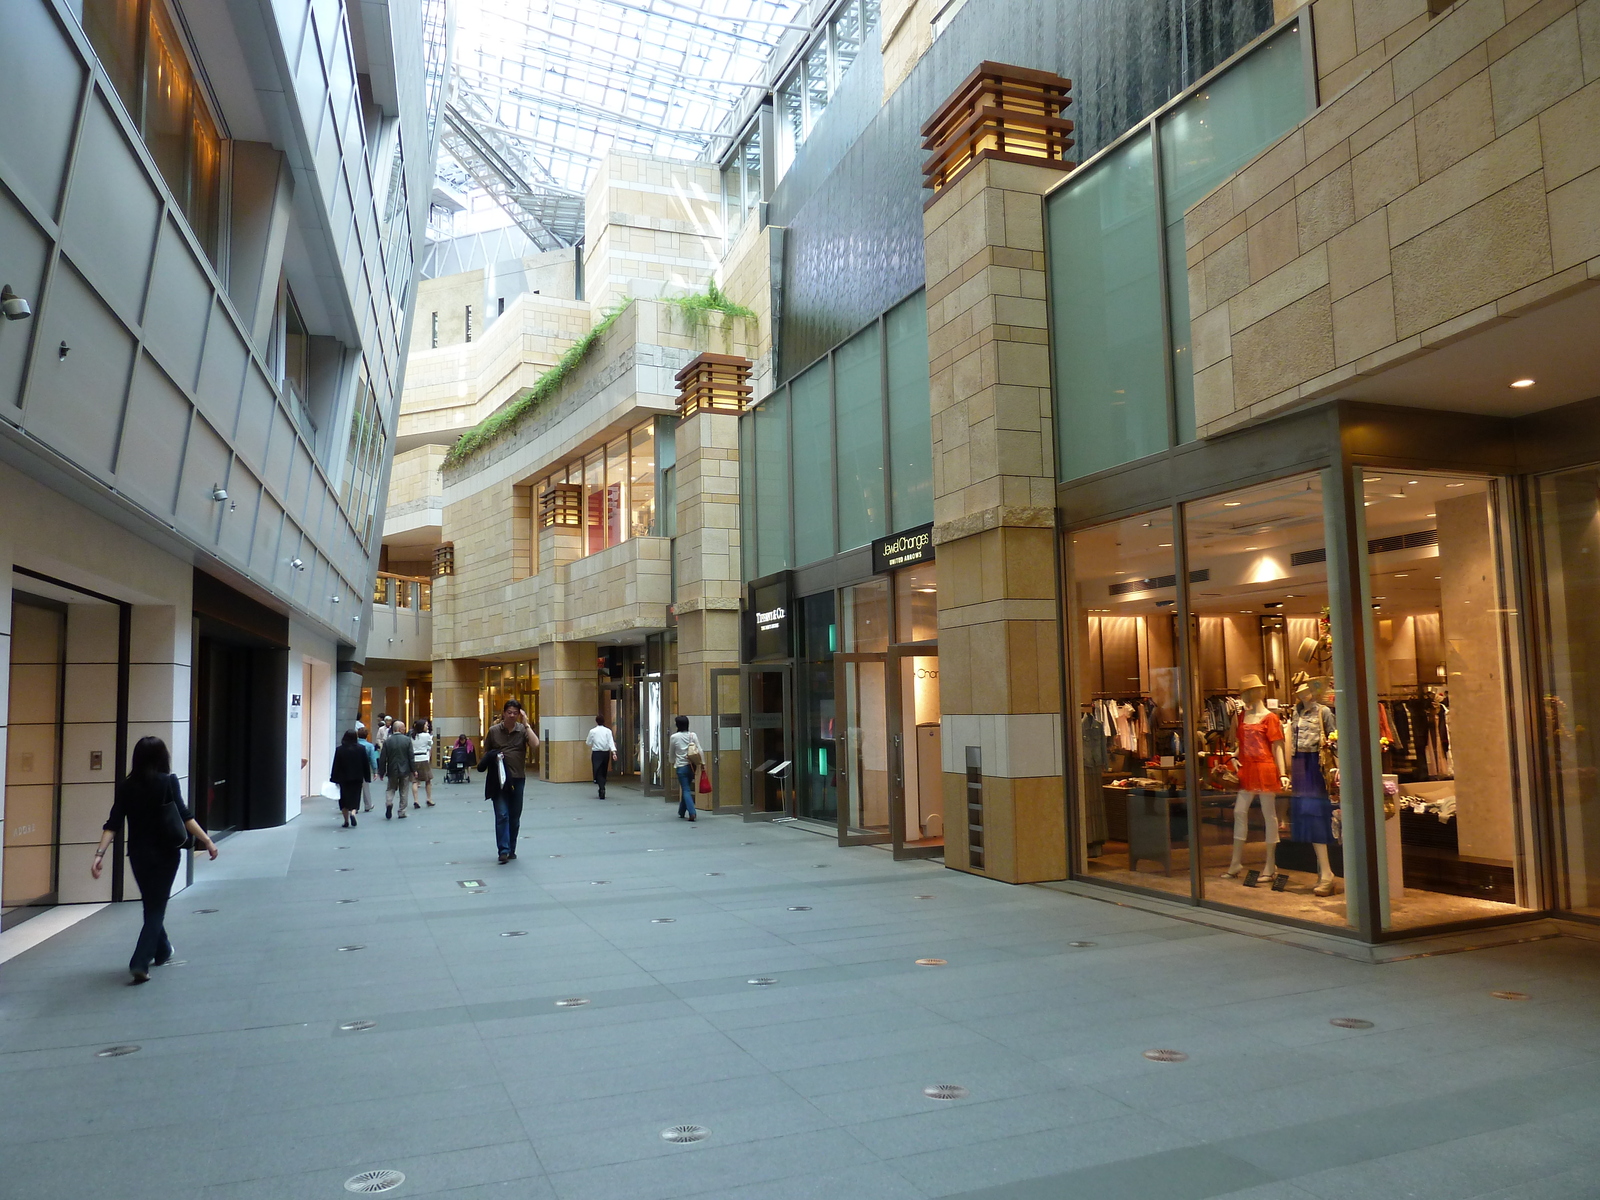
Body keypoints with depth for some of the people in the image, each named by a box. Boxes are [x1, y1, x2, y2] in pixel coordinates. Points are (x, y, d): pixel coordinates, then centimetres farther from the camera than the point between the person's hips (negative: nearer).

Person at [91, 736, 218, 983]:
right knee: (157, 907, 3)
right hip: (165, 853, -3)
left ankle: (162, 951, 38)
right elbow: (184, 816, -15)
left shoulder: (126, 787, 1)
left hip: (138, 854, 3)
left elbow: (113, 824, -6)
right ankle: (140, 962, -10)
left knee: (151, 904, 22)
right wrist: (207, 841, -14)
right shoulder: (168, 782, -8)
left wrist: (100, 854, -5)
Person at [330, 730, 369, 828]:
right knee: (355, 798, 9)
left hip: (343, 779, -1)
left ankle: (346, 821, 11)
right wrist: (366, 778, 9)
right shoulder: (361, 749, -4)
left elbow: (336, 766, -5)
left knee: (344, 800, 10)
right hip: (357, 779, 1)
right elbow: (366, 764, 1)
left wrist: (333, 779, 1)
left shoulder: (339, 749, -8)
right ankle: (353, 813, -18)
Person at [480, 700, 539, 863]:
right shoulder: (494, 730, 0)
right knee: (502, 815, -9)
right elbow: (485, 754, 10)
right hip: (498, 780, -1)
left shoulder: (522, 730, -1)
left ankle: (511, 850, 23)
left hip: (517, 779, 1)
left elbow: (535, 745, -18)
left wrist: (526, 724, -17)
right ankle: (503, 850, -8)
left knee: (515, 817, 10)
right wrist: (491, 758, -12)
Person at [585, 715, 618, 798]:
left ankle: (602, 789, -25)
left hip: (596, 753, -3)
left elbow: (588, 743, 5)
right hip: (606, 753, 3)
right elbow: (611, 742, -10)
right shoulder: (608, 731, 0)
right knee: (603, 773, 15)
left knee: (598, 773, -4)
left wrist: (586, 741, 27)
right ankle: (602, 790, 22)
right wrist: (614, 752, -18)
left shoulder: (592, 731, -4)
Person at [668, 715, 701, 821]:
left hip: (681, 766, -3)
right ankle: (681, 812, 29)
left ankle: (692, 814, -14)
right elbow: (699, 750, -4)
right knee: (686, 788, 18)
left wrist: (672, 762, 25)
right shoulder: (693, 735, -1)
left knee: (686, 790, -1)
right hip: (692, 765, 3)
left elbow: (671, 753, 6)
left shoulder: (674, 737, -6)